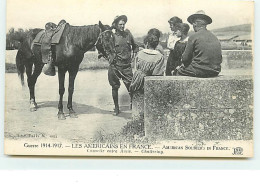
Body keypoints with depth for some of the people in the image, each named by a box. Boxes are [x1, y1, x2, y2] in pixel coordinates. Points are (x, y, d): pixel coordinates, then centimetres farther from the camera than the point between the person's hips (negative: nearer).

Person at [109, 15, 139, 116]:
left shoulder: (128, 35, 6)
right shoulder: (112, 37, -3)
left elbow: (135, 46, 20)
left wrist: (134, 54, 6)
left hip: (126, 65, 1)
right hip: (114, 66, -1)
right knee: (115, 87, 7)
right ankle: (116, 107, 19)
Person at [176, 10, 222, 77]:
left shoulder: (193, 37, -8)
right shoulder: (215, 38, 9)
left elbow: (185, 59, -5)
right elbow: (220, 59, 12)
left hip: (200, 72, -7)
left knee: (179, 72, 14)